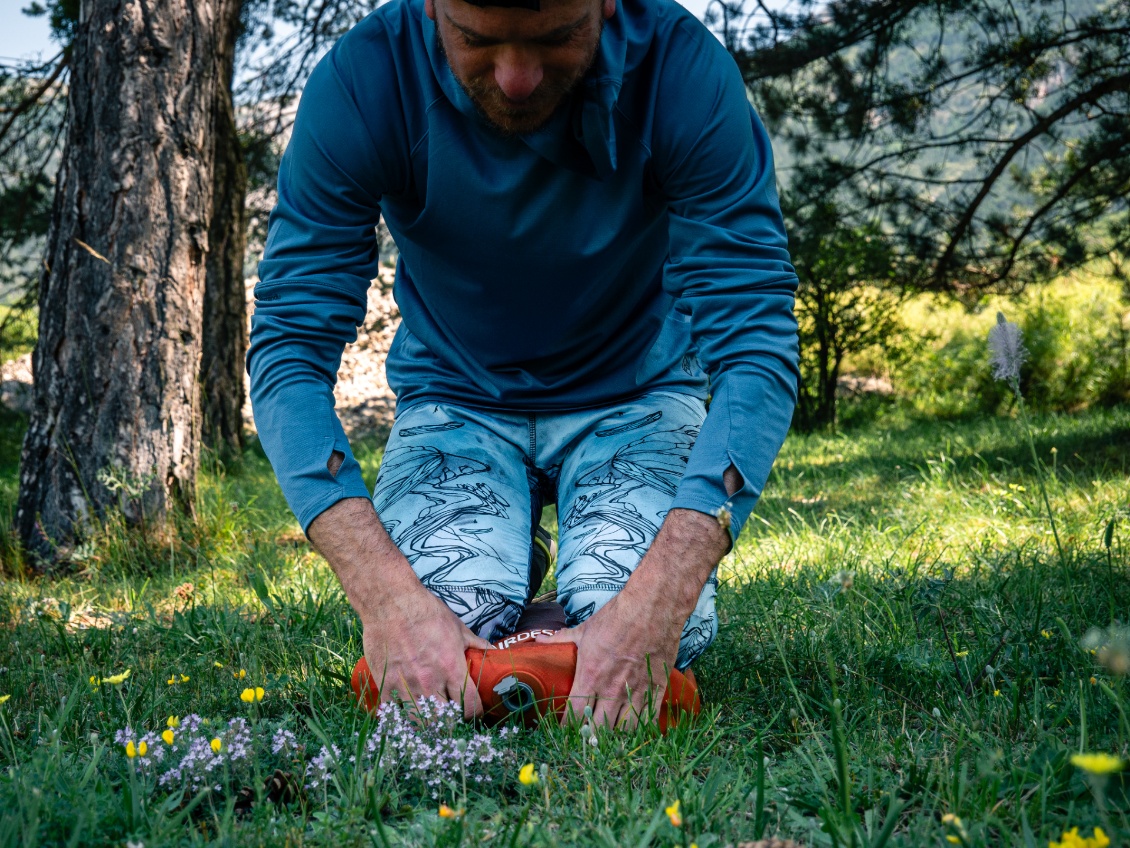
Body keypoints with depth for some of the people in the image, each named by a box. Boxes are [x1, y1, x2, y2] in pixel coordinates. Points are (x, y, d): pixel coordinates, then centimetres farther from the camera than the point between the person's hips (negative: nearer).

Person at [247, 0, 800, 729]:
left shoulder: (684, 69, -25)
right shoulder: (361, 85, -23)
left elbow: (756, 346, -27)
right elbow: (289, 349, -24)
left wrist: (660, 597, -42)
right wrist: (385, 592, -40)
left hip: (631, 395, 0)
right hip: (456, 398, 1)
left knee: (660, 639, -26)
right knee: (443, 621, -25)